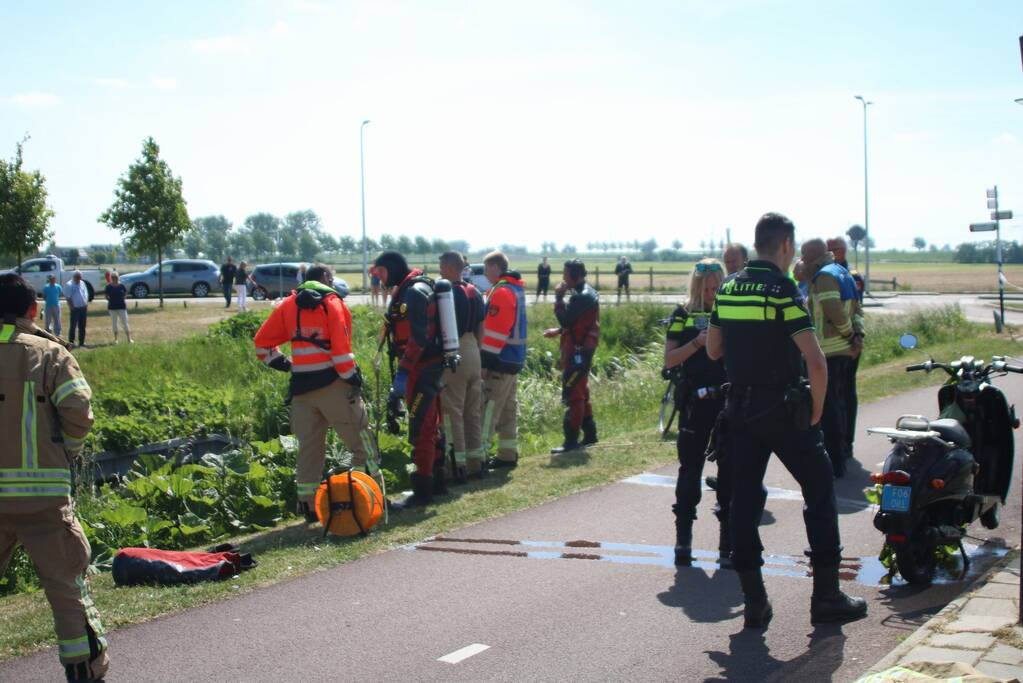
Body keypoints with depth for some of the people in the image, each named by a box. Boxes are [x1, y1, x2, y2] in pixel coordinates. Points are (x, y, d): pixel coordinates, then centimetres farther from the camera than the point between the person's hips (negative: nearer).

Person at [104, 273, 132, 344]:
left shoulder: (122, 286, 0)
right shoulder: (109, 287, 0)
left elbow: (126, 294, 9)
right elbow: (106, 296, 7)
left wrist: (123, 298, -8)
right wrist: (109, 299, -10)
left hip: (122, 307, -1)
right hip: (112, 307, 1)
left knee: (125, 322, -2)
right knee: (114, 323, 8)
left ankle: (129, 339, 0)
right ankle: (115, 339, 18)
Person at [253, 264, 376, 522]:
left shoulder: (288, 305, 13)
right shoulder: (331, 302, -3)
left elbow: (262, 343, 11)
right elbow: (341, 346, -13)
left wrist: (284, 364, 14)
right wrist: (352, 377, -7)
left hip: (301, 386, 5)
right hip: (332, 384, -5)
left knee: (309, 446, 12)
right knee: (360, 439, 2)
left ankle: (309, 505, 13)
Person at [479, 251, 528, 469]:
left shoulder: (501, 292, -15)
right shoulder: (516, 289, 15)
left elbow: (494, 330, -21)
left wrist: (485, 360, -19)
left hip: (500, 361, -10)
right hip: (514, 360, 10)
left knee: (488, 408, -8)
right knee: (508, 408, 13)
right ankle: (508, 454, 19)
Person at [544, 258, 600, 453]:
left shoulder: (583, 296, -18)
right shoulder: (586, 293, 15)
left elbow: (566, 319, -23)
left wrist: (559, 298, -13)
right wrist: (559, 331, 13)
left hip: (578, 351, -11)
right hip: (582, 349, 11)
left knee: (573, 395, -9)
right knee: (581, 392, 17)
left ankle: (571, 441, -7)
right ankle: (589, 434, 24)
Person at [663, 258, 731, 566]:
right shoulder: (684, 316, 4)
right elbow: (669, 360, -1)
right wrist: (697, 343, -14)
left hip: (730, 402, 1)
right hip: (696, 403, -1)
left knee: (730, 471, 6)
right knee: (690, 471, 3)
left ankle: (729, 539, 16)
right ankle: (683, 539, 10)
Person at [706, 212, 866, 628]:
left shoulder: (726, 289, 5)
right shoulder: (783, 291, -14)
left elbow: (713, 350, 14)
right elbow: (816, 362, -19)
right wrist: (816, 409, -7)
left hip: (739, 408, 6)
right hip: (783, 410, -5)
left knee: (745, 497, 9)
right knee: (819, 490, 8)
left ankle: (754, 602, 10)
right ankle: (826, 595, 11)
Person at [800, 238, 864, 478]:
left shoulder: (824, 276, -13)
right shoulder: (843, 273, 17)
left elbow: (835, 313, -22)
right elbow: (856, 309, 15)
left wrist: (849, 334, -7)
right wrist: (857, 335, 3)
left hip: (827, 350, -10)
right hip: (844, 350, 10)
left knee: (828, 407, -5)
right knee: (838, 403, 18)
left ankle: (835, 463, -2)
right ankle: (842, 452, 26)